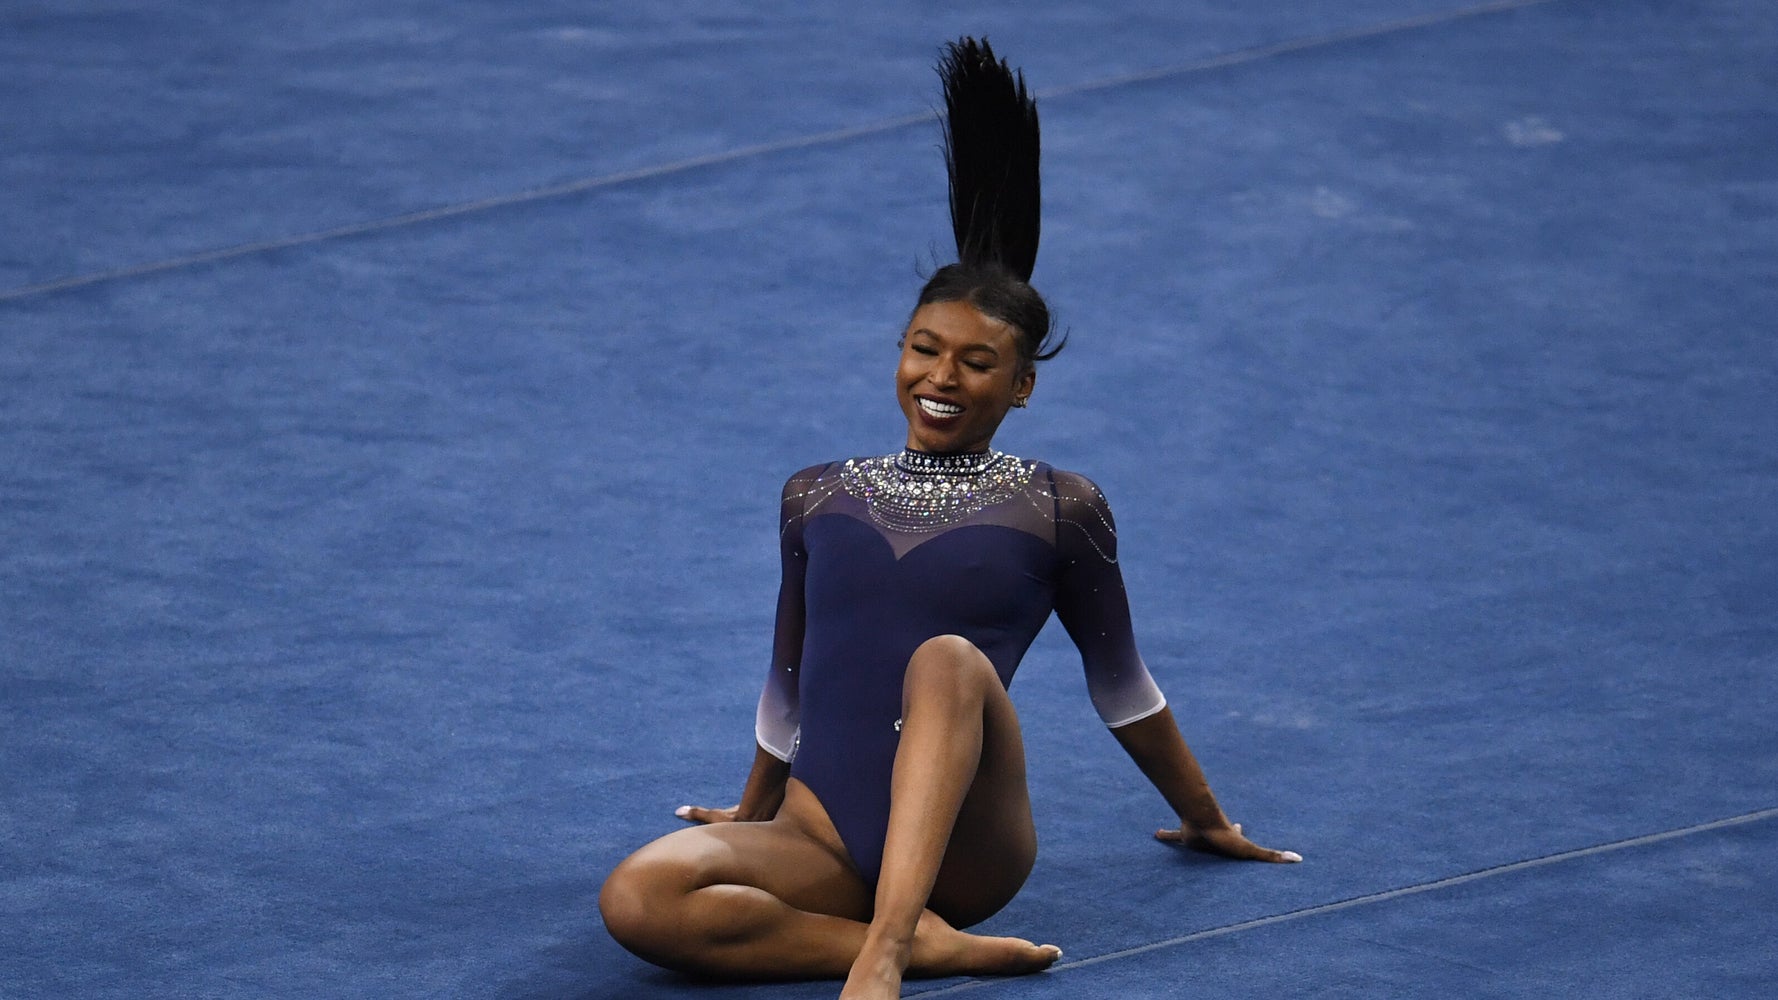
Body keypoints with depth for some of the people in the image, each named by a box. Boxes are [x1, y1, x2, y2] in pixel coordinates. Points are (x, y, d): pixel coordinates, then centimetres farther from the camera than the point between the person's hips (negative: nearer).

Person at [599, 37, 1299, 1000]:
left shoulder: (1056, 510, 8)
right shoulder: (818, 498, 16)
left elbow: (1118, 680, 21)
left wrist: (1204, 817, 32)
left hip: (962, 844, -2)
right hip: (824, 843, 2)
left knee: (947, 661, -36)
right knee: (637, 900, -30)